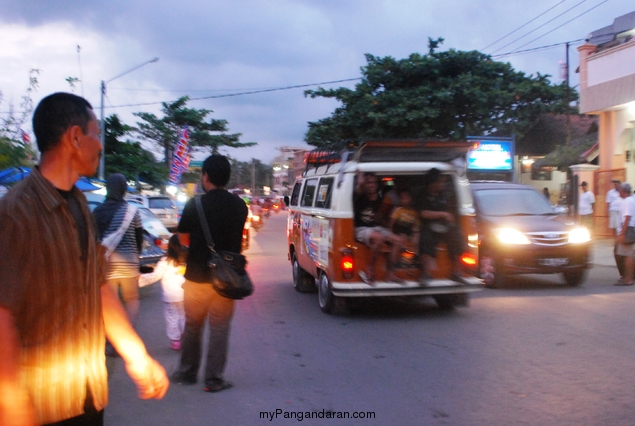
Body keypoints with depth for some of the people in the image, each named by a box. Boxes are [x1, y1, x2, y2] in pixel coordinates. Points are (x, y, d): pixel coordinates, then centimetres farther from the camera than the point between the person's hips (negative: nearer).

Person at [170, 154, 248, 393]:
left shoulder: (194, 205, -11)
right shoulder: (239, 206, -3)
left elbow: (183, 240, 1)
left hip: (197, 276, -1)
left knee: (192, 326, 16)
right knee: (219, 329, 9)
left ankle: (187, 373, 27)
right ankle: (214, 379, 11)